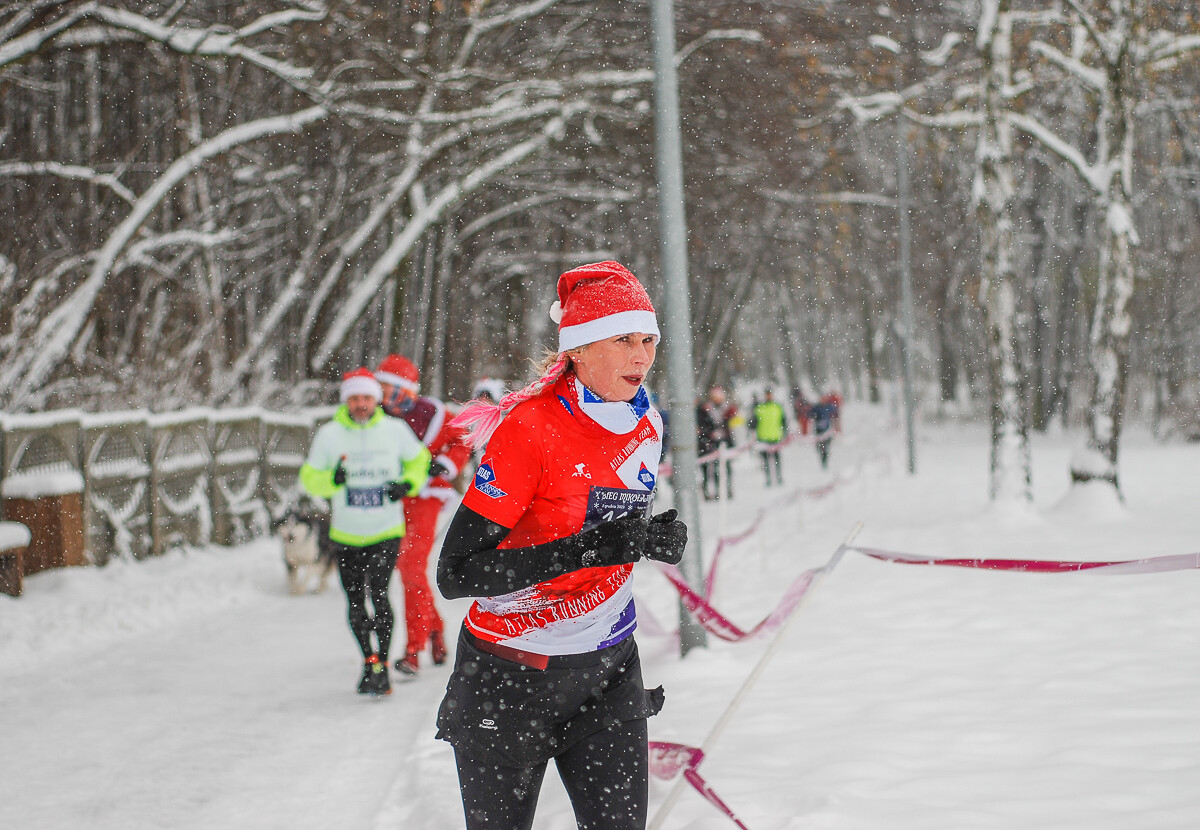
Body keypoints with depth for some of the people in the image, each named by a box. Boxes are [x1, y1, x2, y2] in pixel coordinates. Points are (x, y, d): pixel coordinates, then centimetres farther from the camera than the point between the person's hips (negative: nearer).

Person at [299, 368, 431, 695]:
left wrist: (408, 484, -5)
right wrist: (331, 480, -19)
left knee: (378, 593, -18)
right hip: (346, 535, 2)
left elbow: (418, 460, 15)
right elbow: (309, 478, 2)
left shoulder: (395, 430, -3)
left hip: (386, 532, -2)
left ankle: (382, 666, -10)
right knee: (355, 605, 9)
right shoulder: (329, 434, -4)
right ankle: (369, 661, 30)